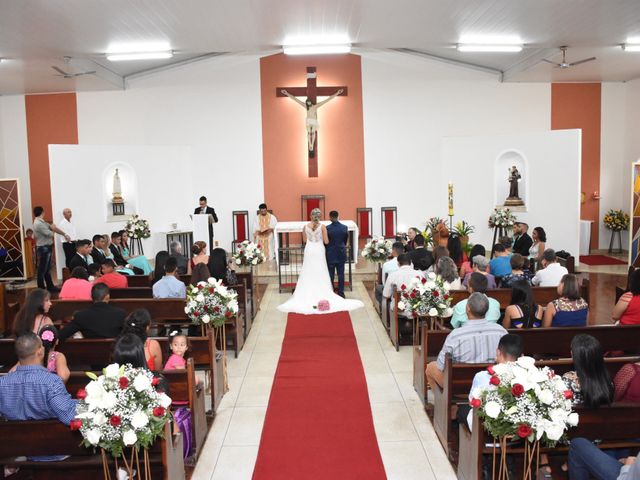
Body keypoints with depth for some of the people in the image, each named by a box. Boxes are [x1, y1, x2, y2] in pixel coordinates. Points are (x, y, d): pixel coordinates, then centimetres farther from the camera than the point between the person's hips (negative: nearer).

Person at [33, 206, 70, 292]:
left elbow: (54, 228, 17)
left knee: (47, 269, 15)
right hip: (43, 248, -10)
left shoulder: (41, 222, 12)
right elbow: (50, 234, -18)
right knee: (42, 270, -4)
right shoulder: (38, 224, -19)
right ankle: (41, 289, 1)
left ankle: (50, 286, 22)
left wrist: (65, 234, 18)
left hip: (46, 248, 10)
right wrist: (52, 228, 4)